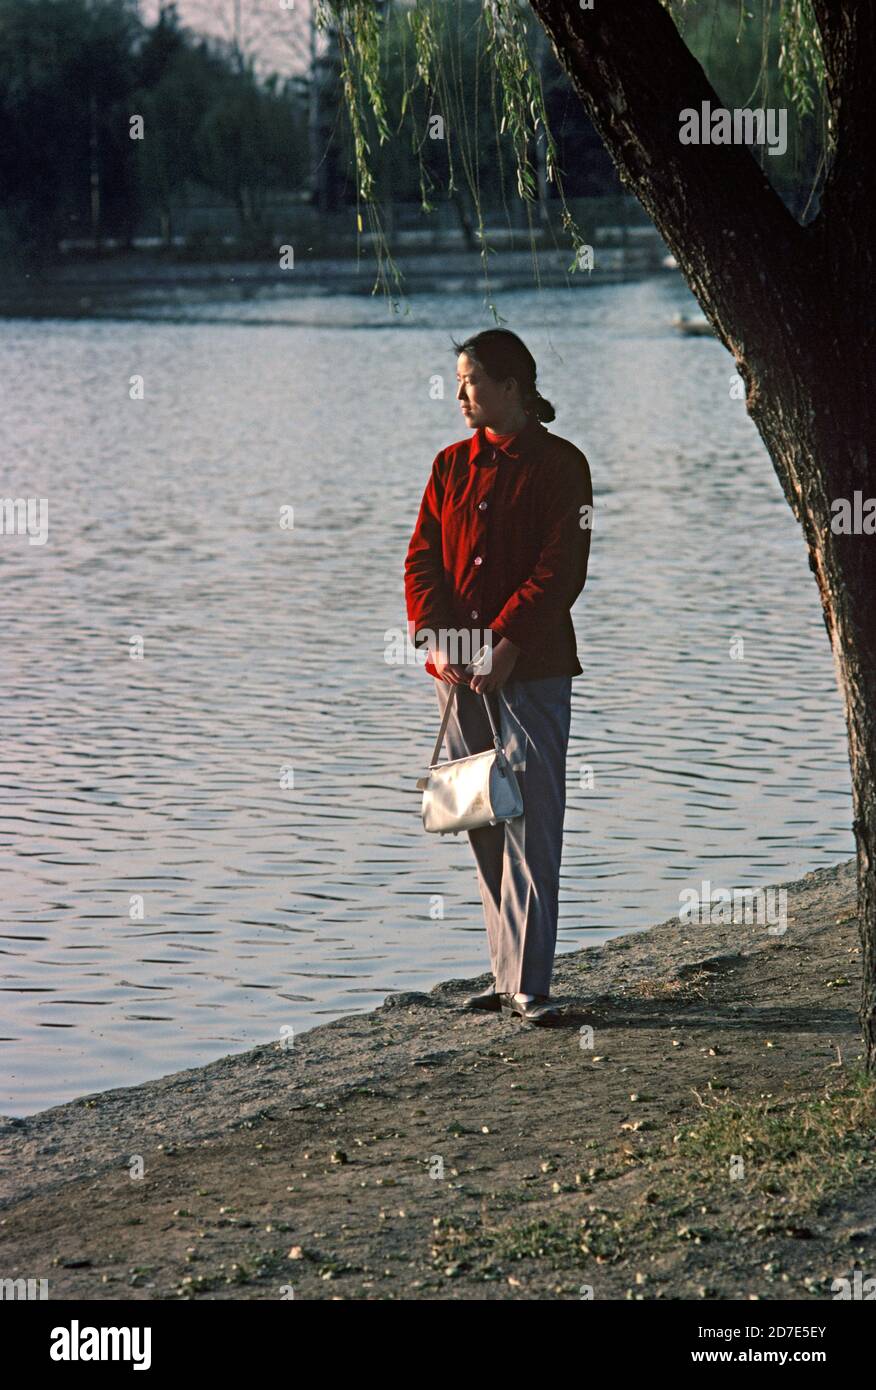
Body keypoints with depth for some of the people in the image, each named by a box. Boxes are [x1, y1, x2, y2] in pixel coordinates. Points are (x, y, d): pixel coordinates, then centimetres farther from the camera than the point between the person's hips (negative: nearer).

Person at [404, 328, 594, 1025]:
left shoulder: (560, 465, -2)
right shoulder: (452, 466, 14)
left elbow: (561, 569, -10)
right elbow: (422, 558, 8)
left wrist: (508, 643, -18)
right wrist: (436, 639, -8)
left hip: (532, 669, -5)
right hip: (460, 672, 6)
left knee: (530, 824, -8)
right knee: (482, 827, 9)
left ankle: (529, 985, -9)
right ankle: (508, 975, 17)